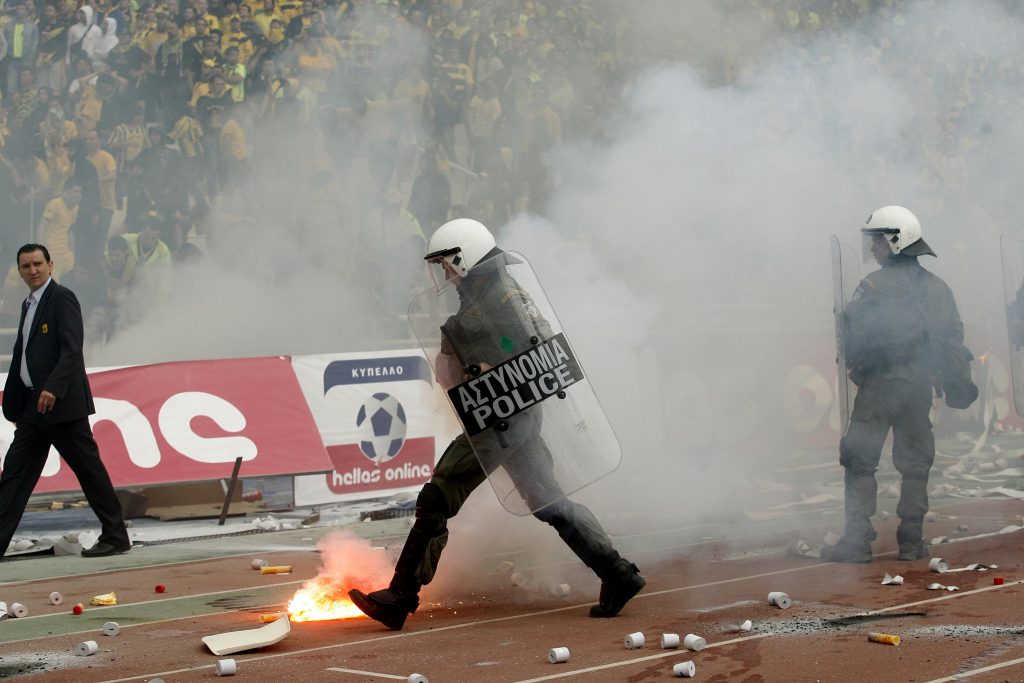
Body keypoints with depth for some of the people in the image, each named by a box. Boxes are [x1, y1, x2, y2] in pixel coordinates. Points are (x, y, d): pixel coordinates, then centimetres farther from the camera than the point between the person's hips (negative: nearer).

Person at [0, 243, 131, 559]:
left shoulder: (62, 298, -9)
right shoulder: (29, 305, 18)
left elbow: (72, 350, -19)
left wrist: (53, 388, -30)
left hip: (62, 403, -9)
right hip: (32, 405, 9)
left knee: (89, 468, 0)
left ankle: (116, 537, 9)